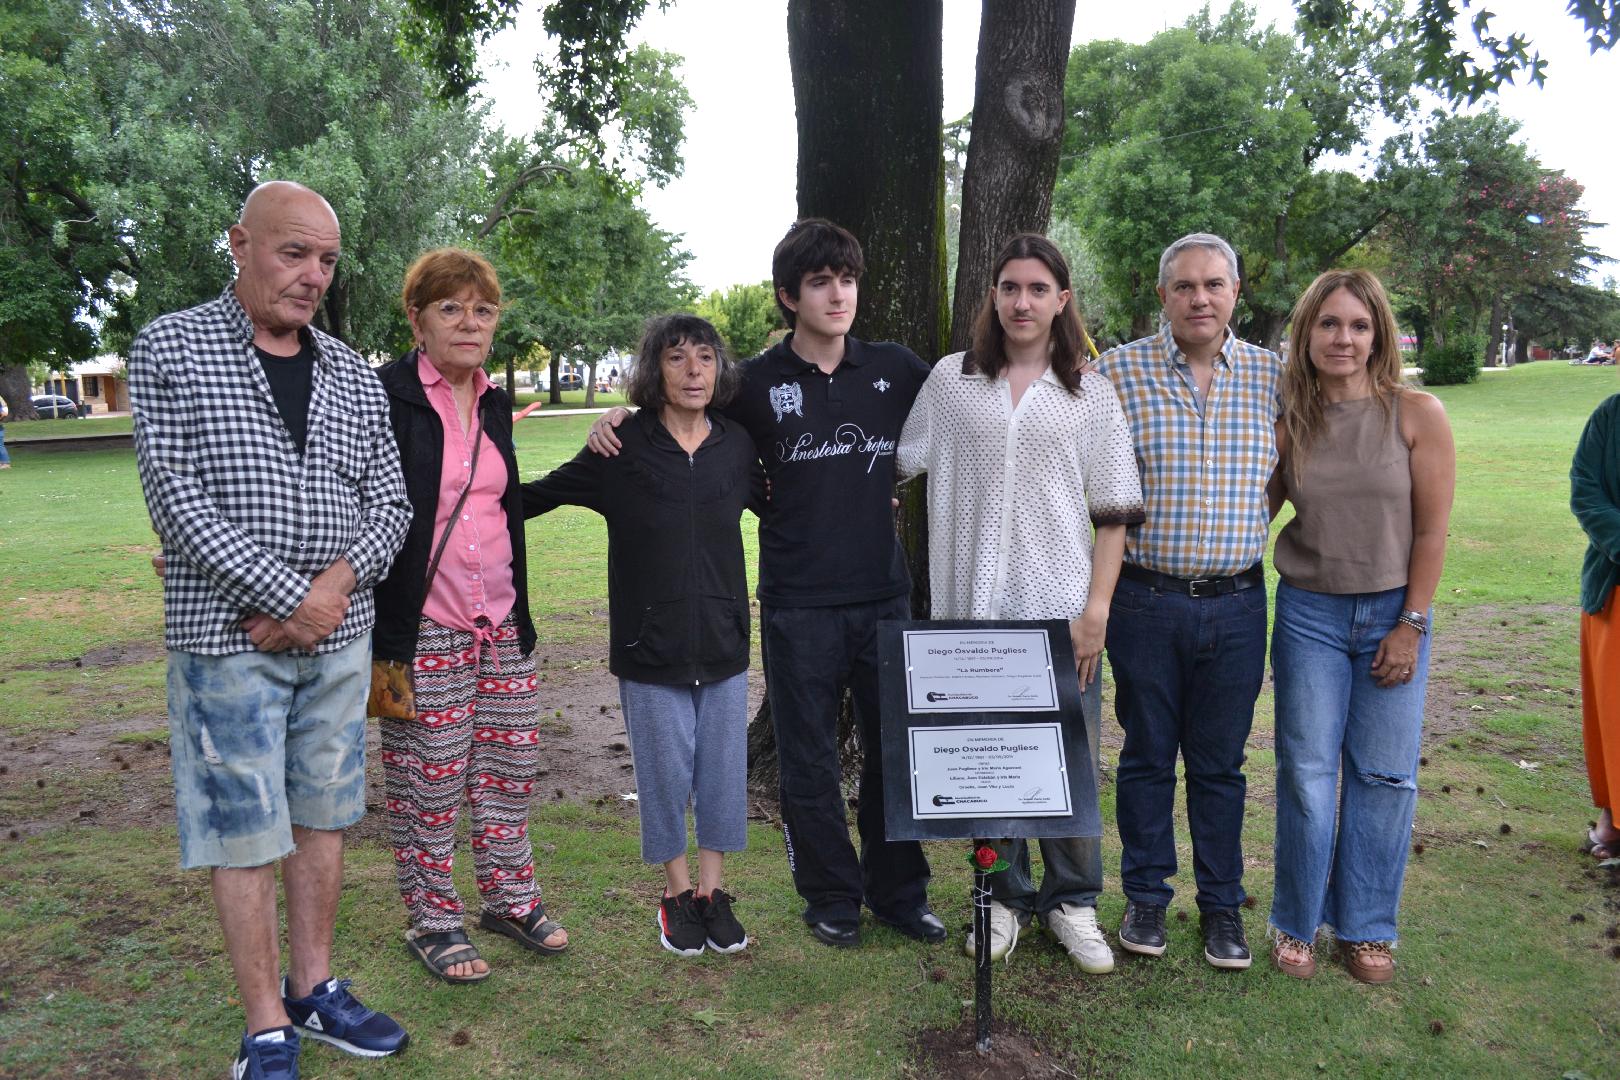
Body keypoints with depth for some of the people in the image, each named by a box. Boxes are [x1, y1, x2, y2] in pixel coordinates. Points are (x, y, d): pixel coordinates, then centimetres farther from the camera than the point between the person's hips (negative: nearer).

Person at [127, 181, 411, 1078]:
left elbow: (388, 500, 8)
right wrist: (293, 598, -16)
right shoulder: (171, 350, -4)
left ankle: (313, 990, 29)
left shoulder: (353, 376, 8)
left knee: (323, 814, 13)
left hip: (339, 636, 5)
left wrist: (340, 581, -12)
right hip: (229, 636, -4)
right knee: (245, 831, 2)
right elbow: (175, 497, -12)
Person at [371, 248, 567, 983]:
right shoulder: (384, 396, -9)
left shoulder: (494, 404, 12)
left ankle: (511, 898, 29)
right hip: (423, 628, -6)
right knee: (427, 781, 4)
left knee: (511, 764, 13)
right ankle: (433, 921, 21)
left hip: (500, 622, 7)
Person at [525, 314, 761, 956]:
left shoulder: (737, 445, 4)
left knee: (724, 767, 9)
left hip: (723, 638, 3)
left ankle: (713, 890, 27)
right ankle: (677, 893, 27)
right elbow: (541, 493, 4)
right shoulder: (623, 448, -6)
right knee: (665, 770, 6)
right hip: (650, 640, -3)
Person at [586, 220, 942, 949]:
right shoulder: (757, 383, -2)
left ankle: (900, 893, 29)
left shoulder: (895, 369, 5)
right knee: (810, 760, 8)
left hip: (884, 594, 3)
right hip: (799, 603, -2)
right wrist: (623, 414, -6)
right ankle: (832, 897, 27)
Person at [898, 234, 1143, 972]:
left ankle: (1073, 902, 22)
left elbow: (1114, 514, 4)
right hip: (972, 606, 1)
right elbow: (897, 465, 14)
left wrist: (1097, 609, -4)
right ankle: (1004, 897, 25)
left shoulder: (1091, 392, 6)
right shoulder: (951, 380, 7)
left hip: (1060, 607, 0)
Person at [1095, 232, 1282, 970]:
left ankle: (1222, 904, 27)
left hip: (1237, 603, 2)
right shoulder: (1118, 371, -2)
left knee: (1220, 763, 11)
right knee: (1146, 755, 10)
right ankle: (1146, 896, 26)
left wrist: (1252, 526, 4)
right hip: (1144, 599, -1)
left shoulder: (1272, 376, 5)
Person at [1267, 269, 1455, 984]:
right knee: (1307, 772, 5)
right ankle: (1297, 923, 21)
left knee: (1383, 775, 6)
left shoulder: (1417, 414, -6)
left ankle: (1366, 926, 23)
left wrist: (1411, 625, -6)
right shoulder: (1287, 423, 0)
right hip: (1309, 615, 1)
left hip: (1392, 614, -1)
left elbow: (1431, 531, -5)